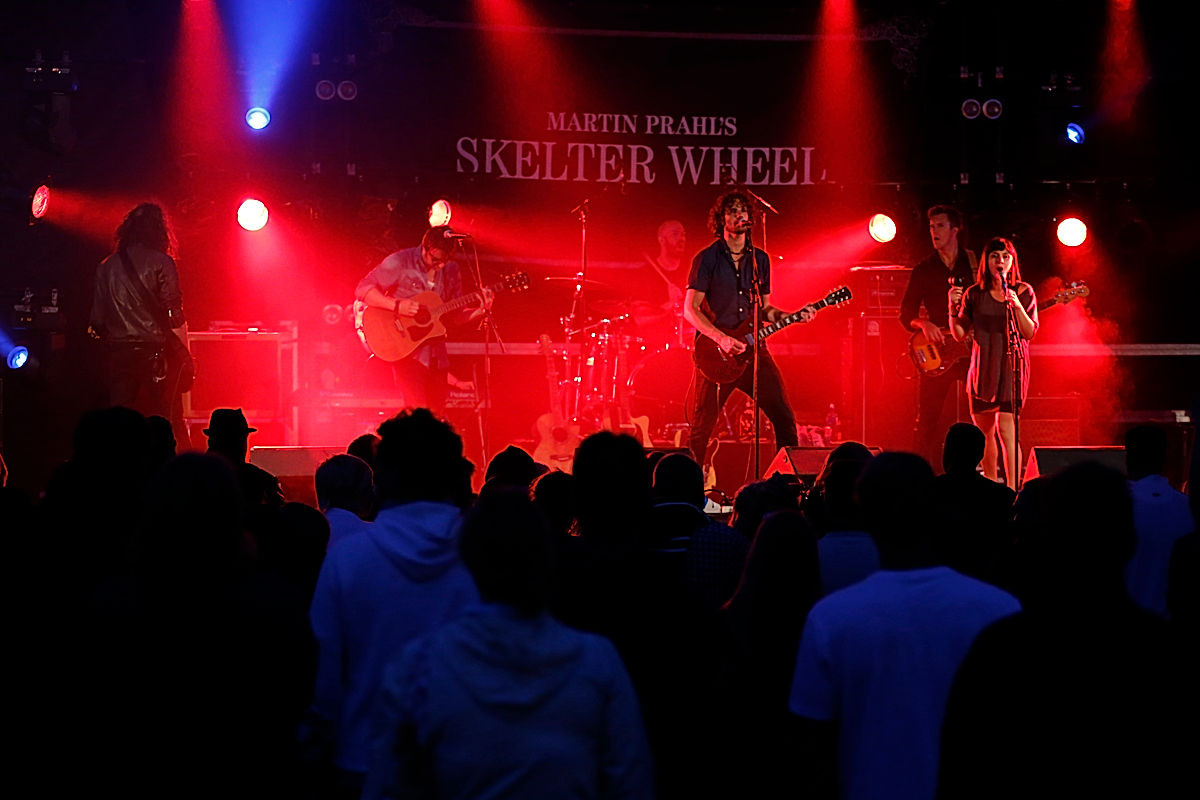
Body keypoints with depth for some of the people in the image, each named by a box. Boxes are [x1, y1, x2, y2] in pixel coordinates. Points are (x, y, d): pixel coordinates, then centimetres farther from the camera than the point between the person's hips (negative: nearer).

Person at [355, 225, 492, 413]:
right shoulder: (400, 262, -9)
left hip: (436, 355, 6)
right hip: (407, 351, -6)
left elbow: (455, 316, 14)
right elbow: (363, 289, -12)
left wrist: (481, 310, -4)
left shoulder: (451, 271, 9)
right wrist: (397, 306, -24)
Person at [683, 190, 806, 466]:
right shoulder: (707, 258, -4)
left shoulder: (760, 259, 12)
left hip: (753, 349, 4)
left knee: (783, 416, -3)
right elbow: (690, 309, -8)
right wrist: (721, 339, -19)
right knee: (701, 427, -2)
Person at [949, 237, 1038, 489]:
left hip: (1011, 366, -4)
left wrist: (1016, 305, -21)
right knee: (983, 431, 9)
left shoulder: (1023, 292, 0)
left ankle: (1012, 490, -16)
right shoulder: (975, 294, 6)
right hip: (982, 367, 4)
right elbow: (960, 334, 5)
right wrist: (954, 307, -10)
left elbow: (1030, 332, -7)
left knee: (1006, 428, -15)